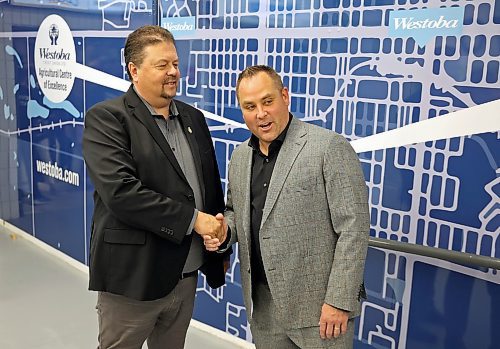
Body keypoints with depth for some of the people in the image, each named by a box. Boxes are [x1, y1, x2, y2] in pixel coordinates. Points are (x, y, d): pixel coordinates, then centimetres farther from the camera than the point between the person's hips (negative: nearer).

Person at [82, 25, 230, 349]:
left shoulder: (194, 118, 10)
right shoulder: (106, 118, -11)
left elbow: (212, 185, 15)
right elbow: (121, 191, -23)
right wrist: (192, 219, -20)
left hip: (186, 274, 6)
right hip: (133, 277, -6)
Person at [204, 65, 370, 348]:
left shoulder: (330, 147, -13)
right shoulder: (240, 156, 7)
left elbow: (354, 228, -14)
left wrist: (340, 301, -15)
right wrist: (223, 232, -3)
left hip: (319, 304, -5)